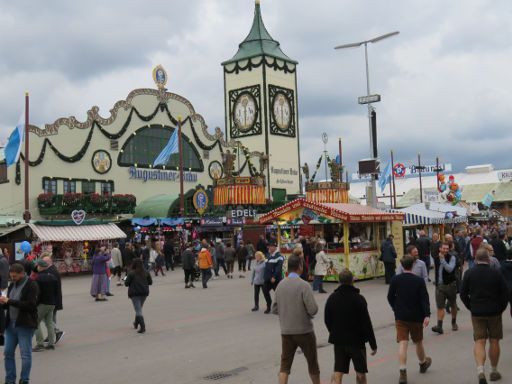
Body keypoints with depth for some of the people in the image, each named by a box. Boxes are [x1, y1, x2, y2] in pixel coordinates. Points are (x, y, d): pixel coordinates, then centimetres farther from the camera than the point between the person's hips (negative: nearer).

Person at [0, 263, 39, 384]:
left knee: (25, 354, 0)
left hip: (25, 325, -7)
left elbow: (31, 305, -20)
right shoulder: (12, 285, 14)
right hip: (11, 324, 7)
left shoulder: (31, 285, -9)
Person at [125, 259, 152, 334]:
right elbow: (150, 282, 7)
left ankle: (142, 326, -18)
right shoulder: (146, 272, 3)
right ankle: (136, 323, 37)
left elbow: (126, 283, -8)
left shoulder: (131, 273, -11)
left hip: (134, 294, -5)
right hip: (144, 293, 5)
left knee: (138, 310, -6)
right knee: (139, 308, 22)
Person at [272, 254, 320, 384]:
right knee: (312, 362, 15)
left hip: (286, 331, 4)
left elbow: (274, 309, 7)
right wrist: (308, 312, 1)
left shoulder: (280, 285, 1)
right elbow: (313, 310, -20)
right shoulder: (303, 285, -16)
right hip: (304, 331, -4)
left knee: (285, 364, 7)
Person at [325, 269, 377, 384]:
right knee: (360, 374, 12)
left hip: (338, 341, 4)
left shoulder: (332, 298, -1)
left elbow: (327, 320, 7)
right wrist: (373, 344, -6)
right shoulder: (358, 299, -15)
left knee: (337, 375, 5)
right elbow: (366, 323, -14)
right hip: (357, 340, -3)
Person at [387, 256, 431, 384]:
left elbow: (390, 297, 3)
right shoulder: (419, 281, -8)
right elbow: (424, 299, -15)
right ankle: (423, 363, 43)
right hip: (416, 317, 0)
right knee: (418, 342, 19)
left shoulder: (395, 280, -5)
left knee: (403, 343, -4)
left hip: (400, 317, 0)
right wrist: (427, 315, -18)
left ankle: (403, 372, -14)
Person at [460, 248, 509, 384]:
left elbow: (463, 294, -1)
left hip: (476, 313, 0)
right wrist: (500, 309, 9)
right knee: (494, 342, 13)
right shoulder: (496, 273, -7)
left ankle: (480, 370, -17)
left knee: (479, 342, 3)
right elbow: (505, 294, -4)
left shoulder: (469, 273, -4)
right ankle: (494, 371, 24)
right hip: (495, 312, 0)